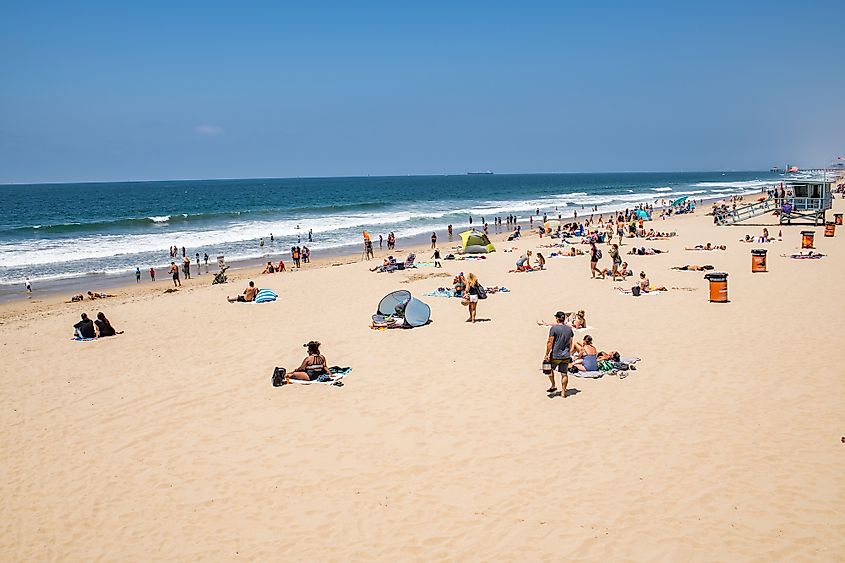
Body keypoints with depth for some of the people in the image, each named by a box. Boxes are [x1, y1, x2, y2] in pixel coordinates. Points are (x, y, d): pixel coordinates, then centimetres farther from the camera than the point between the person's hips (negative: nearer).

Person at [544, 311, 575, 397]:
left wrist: (547, 355, -8)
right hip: (566, 356, 4)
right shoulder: (569, 329, 6)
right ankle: (563, 392, 13)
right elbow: (571, 343, 12)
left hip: (555, 355, -4)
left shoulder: (554, 328, -11)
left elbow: (550, 343, -12)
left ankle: (553, 386, 20)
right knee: (564, 374, 10)